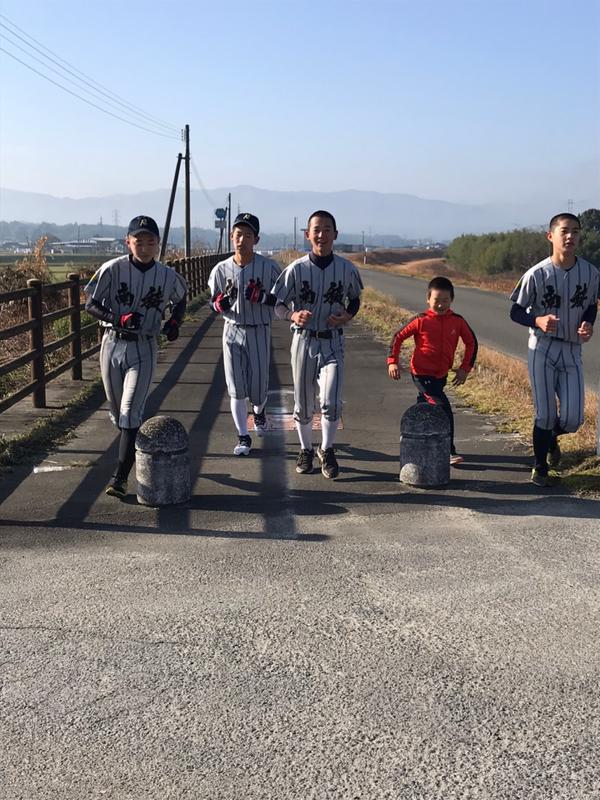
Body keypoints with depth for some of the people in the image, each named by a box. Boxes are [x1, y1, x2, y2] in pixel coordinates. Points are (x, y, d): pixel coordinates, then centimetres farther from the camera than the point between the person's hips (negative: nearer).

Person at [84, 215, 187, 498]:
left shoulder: (168, 275, -3)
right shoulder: (113, 269, -9)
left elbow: (180, 299, 18)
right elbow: (90, 304, -8)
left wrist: (174, 322, -1)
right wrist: (118, 319, -24)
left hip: (143, 349, -1)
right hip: (112, 345, 1)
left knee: (131, 412, -10)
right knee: (118, 413, 12)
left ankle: (120, 477, -8)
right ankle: (136, 455, 36)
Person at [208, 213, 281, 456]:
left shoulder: (269, 267, -8)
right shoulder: (221, 269, -1)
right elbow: (215, 307, 5)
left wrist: (262, 297, -21)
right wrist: (224, 300, -18)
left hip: (259, 332, -2)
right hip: (232, 331, 2)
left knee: (258, 385, 4)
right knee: (236, 388, 3)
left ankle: (259, 411, 40)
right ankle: (243, 436, 15)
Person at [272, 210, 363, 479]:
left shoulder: (346, 268, -3)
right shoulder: (297, 268, -7)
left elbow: (355, 299, 14)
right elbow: (278, 304, -2)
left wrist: (348, 316, -7)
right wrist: (293, 315, -23)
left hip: (332, 342, 0)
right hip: (304, 340, 1)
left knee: (331, 402, -13)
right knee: (303, 403, 10)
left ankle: (327, 450, 11)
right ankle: (306, 450, 32)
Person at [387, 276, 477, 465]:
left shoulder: (458, 321, -2)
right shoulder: (421, 321, -11)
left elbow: (472, 342, 10)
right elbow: (398, 337, -3)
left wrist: (464, 368, 4)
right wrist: (392, 361, -10)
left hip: (441, 375, 5)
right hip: (421, 374, -5)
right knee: (443, 409, -16)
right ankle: (449, 452, -9)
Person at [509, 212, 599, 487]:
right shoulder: (536, 274, -13)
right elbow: (516, 311, -4)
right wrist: (538, 321, -24)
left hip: (572, 352, 3)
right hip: (542, 350, -3)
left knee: (572, 419, -1)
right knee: (545, 415, 1)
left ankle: (551, 437, 37)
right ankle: (540, 469, 23)